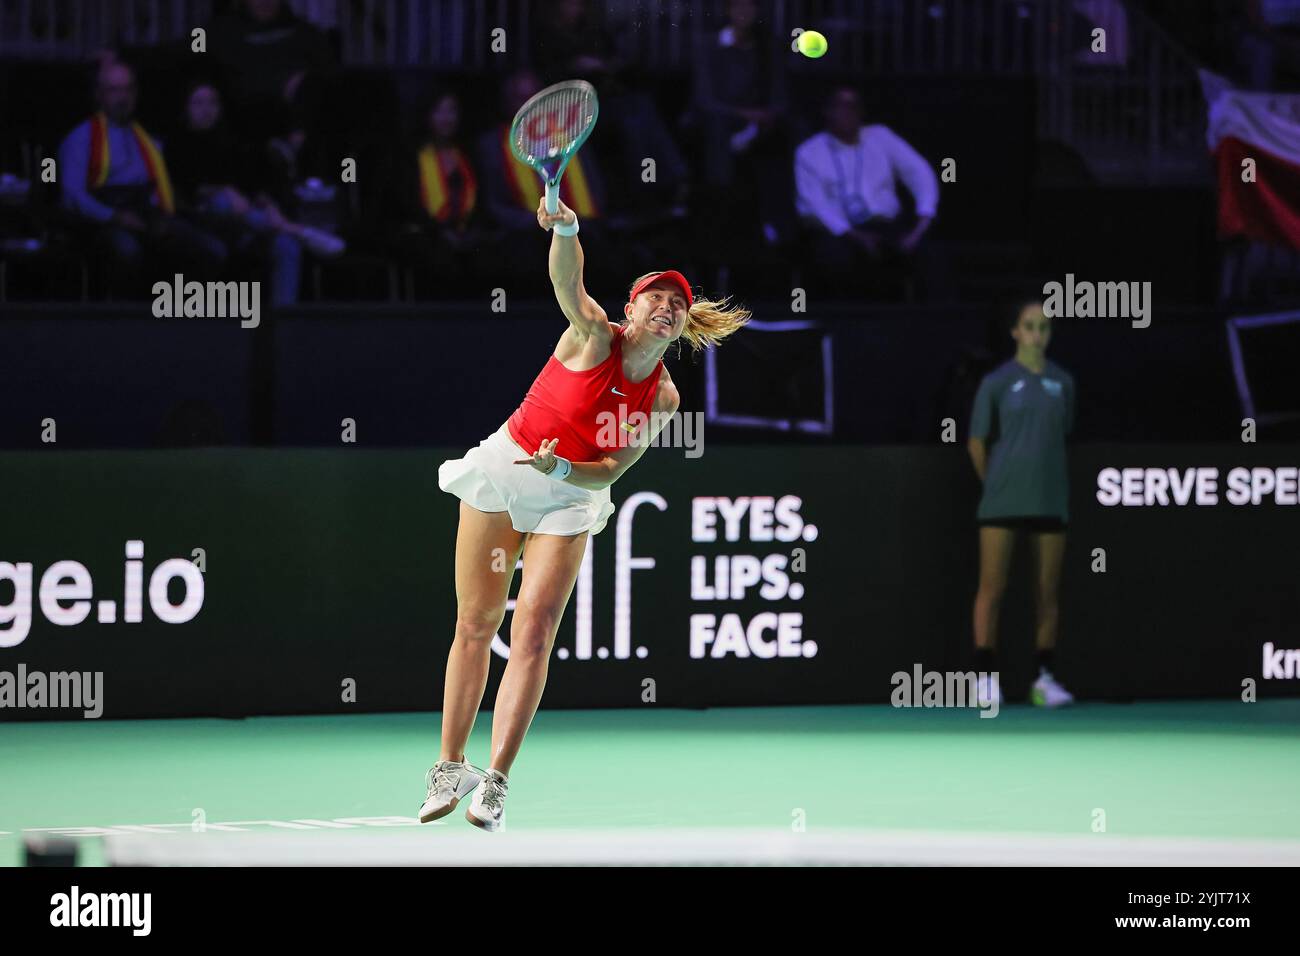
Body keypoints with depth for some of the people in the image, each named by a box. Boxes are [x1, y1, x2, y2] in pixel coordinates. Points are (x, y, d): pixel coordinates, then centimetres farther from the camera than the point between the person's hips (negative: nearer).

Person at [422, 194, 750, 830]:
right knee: (475, 626, 2)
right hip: (502, 472, -1)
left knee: (534, 633, -12)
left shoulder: (663, 398, -4)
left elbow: (609, 472, -4)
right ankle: (451, 767, 12)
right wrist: (564, 229, -52)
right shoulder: (595, 337, -12)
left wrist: (562, 469, -24)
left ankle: (495, 782, -13)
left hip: (568, 495, 1)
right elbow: (567, 281, -32)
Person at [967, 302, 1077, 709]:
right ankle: (986, 678, -2)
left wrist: (1044, 479, 13)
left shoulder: (1062, 383, 8)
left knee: (1048, 591, 3)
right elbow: (977, 443, 6)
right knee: (992, 588, -4)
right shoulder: (997, 382, -1)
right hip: (1003, 502, -3)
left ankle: (1044, 679, 8)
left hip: (1049, 499, 3)